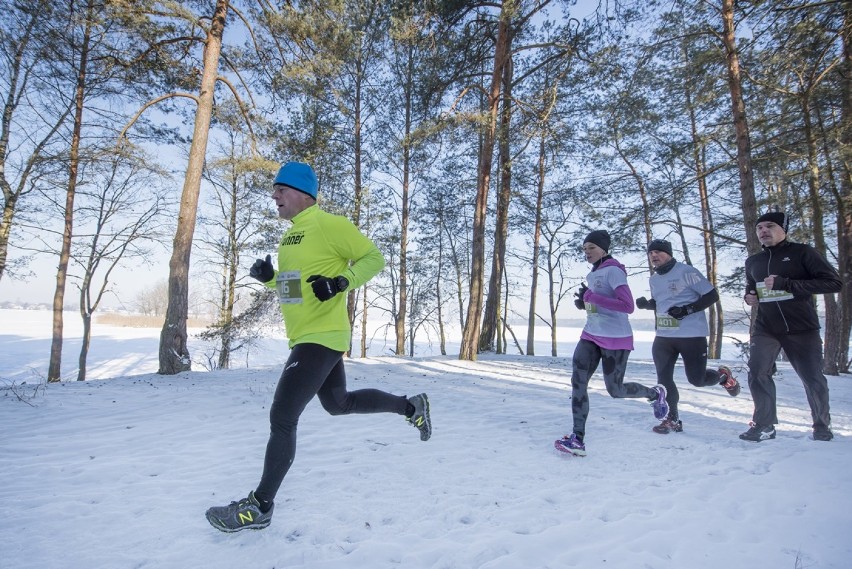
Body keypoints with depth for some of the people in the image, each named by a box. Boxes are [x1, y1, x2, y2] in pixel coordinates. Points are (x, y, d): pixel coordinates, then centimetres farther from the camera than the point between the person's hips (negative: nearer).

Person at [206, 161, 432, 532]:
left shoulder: (329, 224, -12)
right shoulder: (289, 237, 15)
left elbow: (373, 258, -11)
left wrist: (340, 283, -25)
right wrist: (268, 277, 4)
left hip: (321, 338, -11)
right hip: (306, 338, 11)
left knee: (281, 419, -6)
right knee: (339, 404, 24)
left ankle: (260, 507, 10)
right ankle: (412, 406, 38)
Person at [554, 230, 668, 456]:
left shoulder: (614, 271, -14)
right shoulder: (593, 274, 11)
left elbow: (628, 306, -23)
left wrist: (592, 297, -26)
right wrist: (583, 301, 4)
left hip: (616, 339, -7)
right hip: (591, 336, 7)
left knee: (615, 390, 7)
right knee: (578, 381, -9)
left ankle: (655, 393, 37)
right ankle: (578, 438, -6)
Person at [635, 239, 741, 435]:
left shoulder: (687, 272, -12)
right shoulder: (653, 279, 10)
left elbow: (712, 295, -11)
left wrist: (687, 309, -21)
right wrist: (646, 304, 2)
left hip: (692, 335, -6)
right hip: (663, 337, 6)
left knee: (697, 379, 2)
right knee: (663, 379, 1)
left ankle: (723, 376, 35)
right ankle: (673, 419, 16)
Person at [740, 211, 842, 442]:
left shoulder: (802, 252, -5)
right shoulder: (752, 262, 11)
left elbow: (834, 282, -13)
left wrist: (786, 283, -22)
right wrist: (749, 297, 2)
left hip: (802, 329, -3)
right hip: (765, 329, 3)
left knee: (813, 379, 7)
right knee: (757, 374, -11)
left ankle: (822, 425, 30)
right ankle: (764, 424, 3)